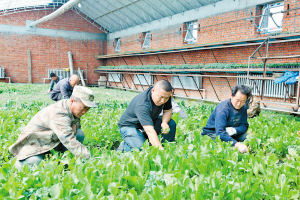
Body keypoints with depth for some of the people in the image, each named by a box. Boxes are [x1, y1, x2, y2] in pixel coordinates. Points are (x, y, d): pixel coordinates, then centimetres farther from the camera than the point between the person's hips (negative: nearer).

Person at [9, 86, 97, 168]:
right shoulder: (58, 114, -34)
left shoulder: (75, 109, -6)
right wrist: (90, 158, -44)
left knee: (80, 134, -16)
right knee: (34, 164, -34)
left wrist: (74, 124, -17)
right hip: (34, 141, -7)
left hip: (53, 139, 7)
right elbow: (70, 141, -42)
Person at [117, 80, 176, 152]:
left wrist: (164, 123, -22)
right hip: (130, 126, -7)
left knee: (171, 124, -14)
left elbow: (168, 111, 0)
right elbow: (150, 131, -45)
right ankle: (124, 146, 1)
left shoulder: (165, 95, -16)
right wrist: (160, 150, -52)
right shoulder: (142, 104, -38)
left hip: (150, 121, 7)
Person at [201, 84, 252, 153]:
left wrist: (234, 130, -26)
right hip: (213, 133, -6)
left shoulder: (243, 107, -4)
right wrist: (237, 144, -51)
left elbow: (244, 126, -2)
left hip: (230, 134, 7)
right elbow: (220, 132, -39)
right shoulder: (223, 109, -28)